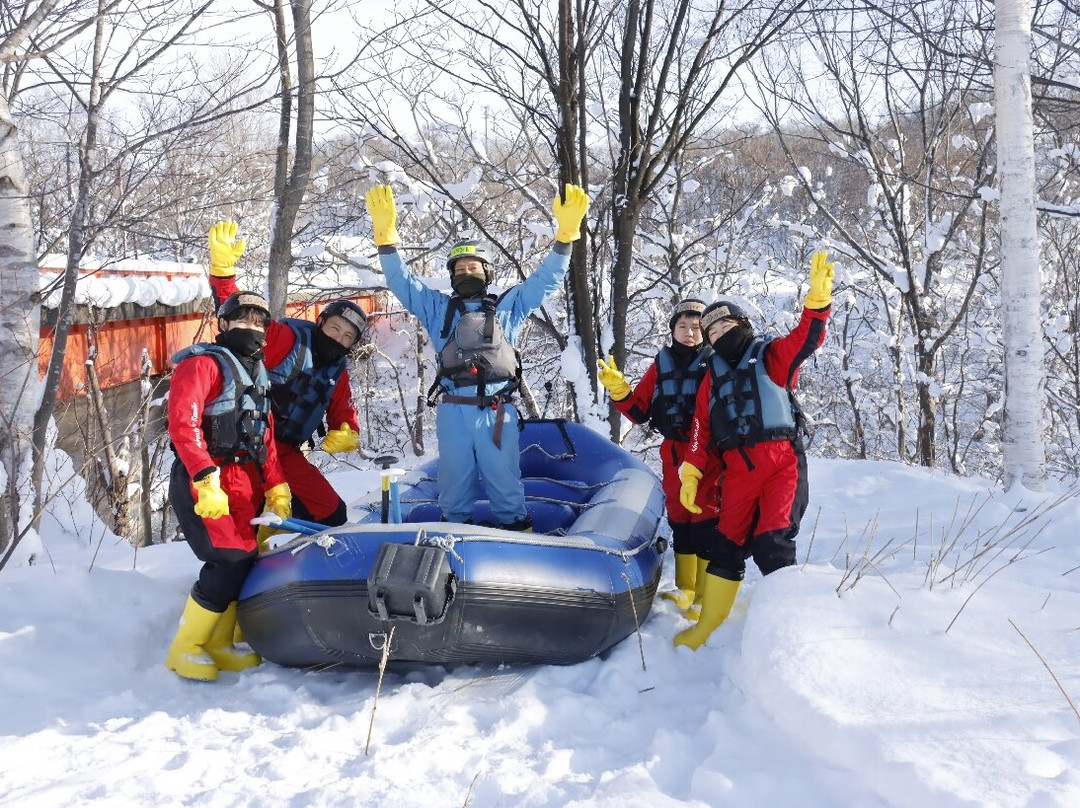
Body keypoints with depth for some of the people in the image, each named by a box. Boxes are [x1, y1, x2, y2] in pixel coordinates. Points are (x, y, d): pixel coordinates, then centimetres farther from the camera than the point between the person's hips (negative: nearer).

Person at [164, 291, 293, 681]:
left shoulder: (256, 375, 22)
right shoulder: (204, 363, -3)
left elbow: (266, 442, 23)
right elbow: (182, 422, -17)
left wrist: (276, 489, 11)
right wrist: (206, 480, -26)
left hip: (245, 485, 8)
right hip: (203, 482, -8)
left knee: (247, 560, 1)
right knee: (230, 560, -17)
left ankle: (218, 644, 17)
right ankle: (185, 649, -3)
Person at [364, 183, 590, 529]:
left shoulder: (507, 305, 19)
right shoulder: (439, 307, 21)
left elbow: (546, 279, 13)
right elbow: (401, 281, 14)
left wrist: (566, 232, 1)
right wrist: (386, 234, 0)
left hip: (497, 408, -1)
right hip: (452, 409, 1)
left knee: (504, 478, -1)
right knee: (454, 481, 6)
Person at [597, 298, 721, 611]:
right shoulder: (661, 364, 12)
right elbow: (639, 411, 11)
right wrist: (618, 390, -3)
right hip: (672, 450, 5)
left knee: (706, 516, -7)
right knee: (679, 517, 11)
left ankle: (708, 594, -2)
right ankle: (685, 588, 22)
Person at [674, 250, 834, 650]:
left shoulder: (772, 356, 8)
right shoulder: (713, 377, 19)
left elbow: (807, 337, -9)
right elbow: (700, 431, 15)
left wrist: (818, 295, -24)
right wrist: (690, 474, 6)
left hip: (782, 462, -4)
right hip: (737, 469, 4)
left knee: (771, 542, -16)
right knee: (727, 545, 9)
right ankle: (710, 624, 19)